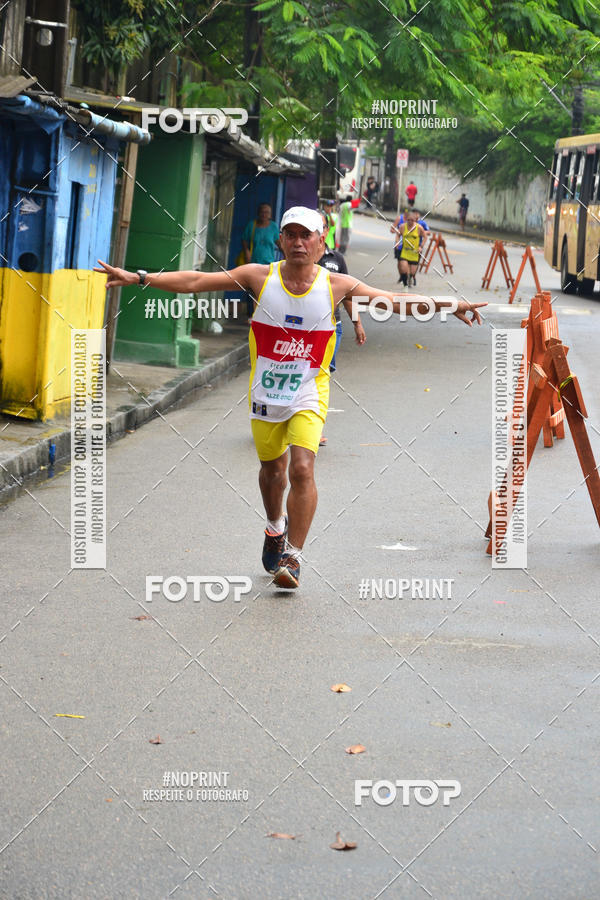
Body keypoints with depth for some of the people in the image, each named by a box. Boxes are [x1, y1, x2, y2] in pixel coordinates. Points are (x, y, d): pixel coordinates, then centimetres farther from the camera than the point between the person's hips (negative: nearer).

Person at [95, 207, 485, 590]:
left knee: (302, 469, -18)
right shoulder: (261, 277, -6)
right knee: (272, 468, 16)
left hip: (308, 392, -2)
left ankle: (292, 558, -9)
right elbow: (195, 281, -7)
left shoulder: (336, 284, -6)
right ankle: (276, 529, 47)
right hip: (266, 390, 2)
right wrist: (137, 278, -13)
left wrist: (450, 306, -12)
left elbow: (397, 303, -3)